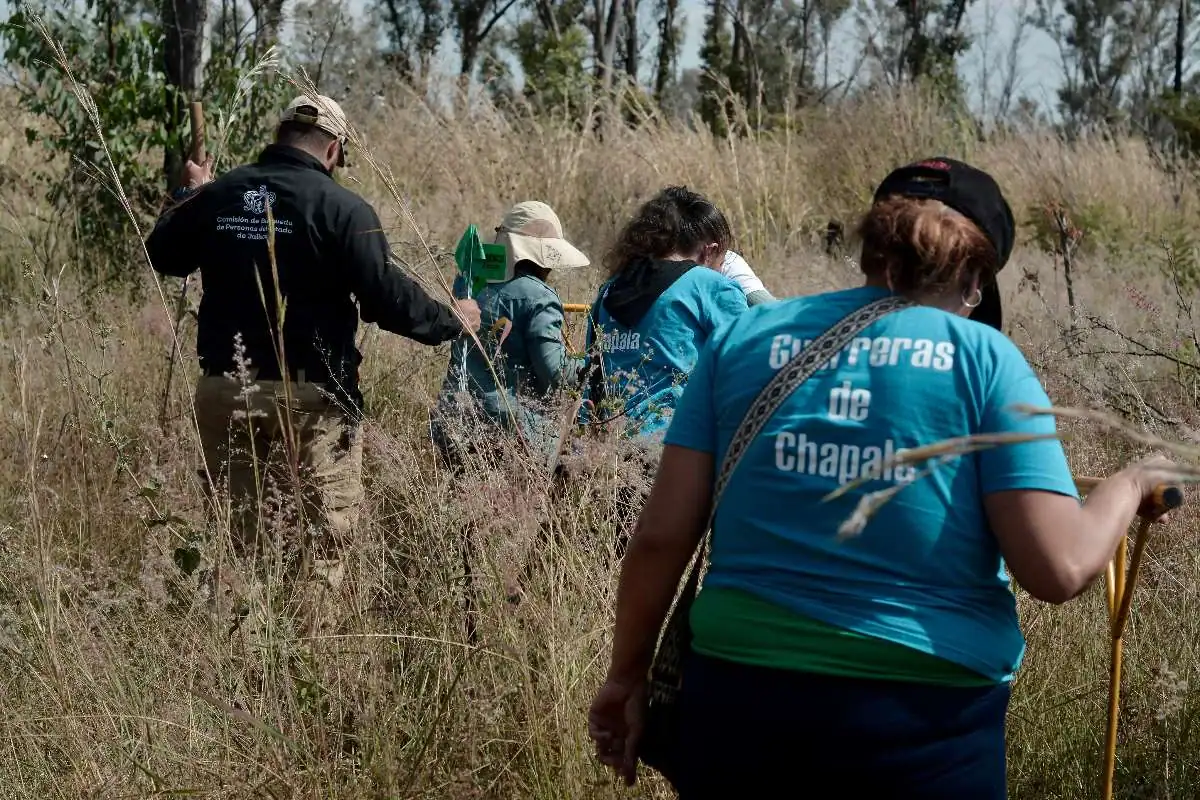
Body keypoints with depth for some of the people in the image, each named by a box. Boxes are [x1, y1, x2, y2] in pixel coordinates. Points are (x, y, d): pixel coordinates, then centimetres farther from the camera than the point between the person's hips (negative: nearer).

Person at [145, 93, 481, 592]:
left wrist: (190, 196, 36)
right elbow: (385, 295, -14)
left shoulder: (216, 195, 5)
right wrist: (448, 322, 2)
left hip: (223, 390, 5)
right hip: (310, 398, -5)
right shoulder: (342, 208, -10)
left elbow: (161, 255, 20)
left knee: (233, 534, 14)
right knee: (324, 534, 2)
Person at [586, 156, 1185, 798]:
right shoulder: (984, 358, -2)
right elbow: (1057, 570, -10)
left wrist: (627, 676, 14)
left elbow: (662, 535, 2)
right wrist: (1129, 486, 9)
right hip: (924, 710, -2)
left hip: (740, 689, 3)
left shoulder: (745, 336, 6)